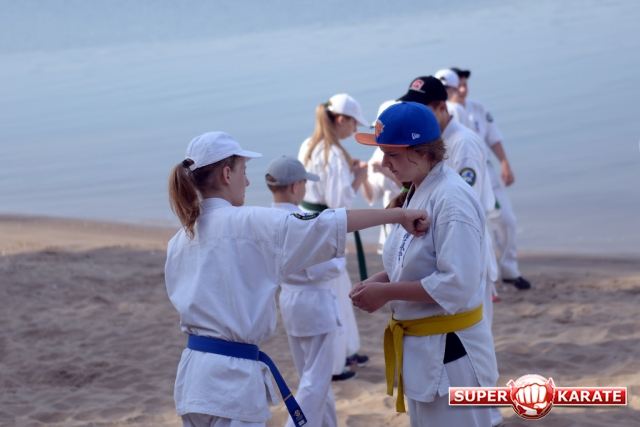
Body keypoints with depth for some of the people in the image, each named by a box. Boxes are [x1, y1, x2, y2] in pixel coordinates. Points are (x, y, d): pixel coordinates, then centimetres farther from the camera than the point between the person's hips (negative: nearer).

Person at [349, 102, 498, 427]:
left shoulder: (452, 199, -22)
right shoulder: (416, 193, 7)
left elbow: (458, 285, -27)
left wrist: (387, 292, -21)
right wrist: (379, 280, -1)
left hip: (449, 350, -10)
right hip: (421, 347, 10)